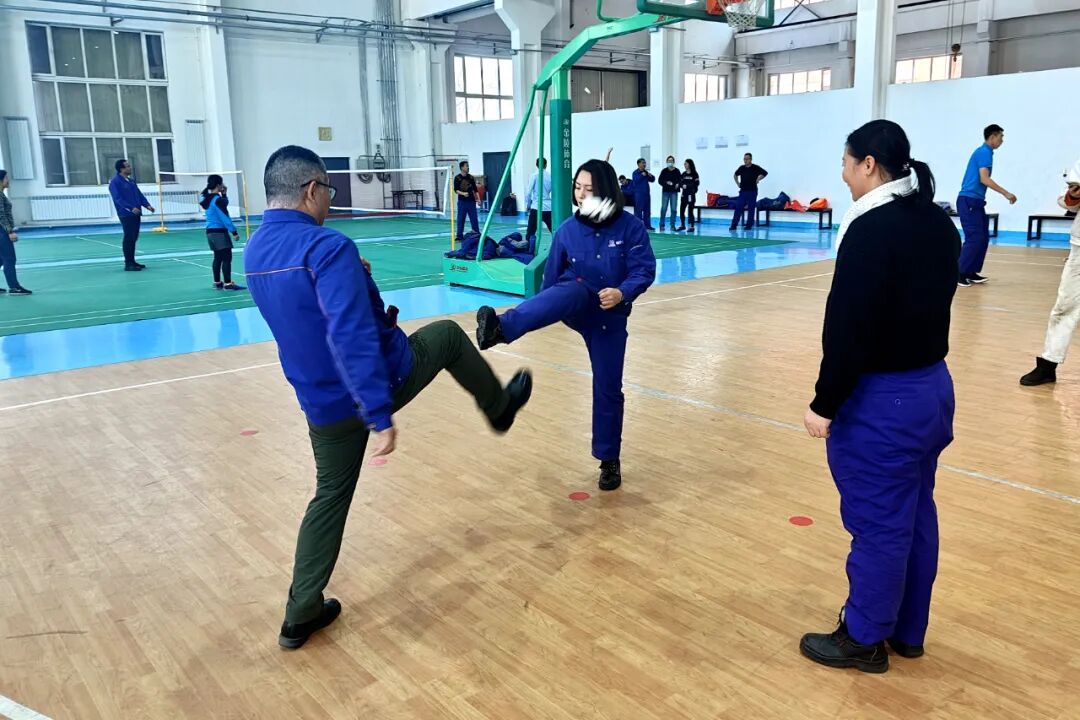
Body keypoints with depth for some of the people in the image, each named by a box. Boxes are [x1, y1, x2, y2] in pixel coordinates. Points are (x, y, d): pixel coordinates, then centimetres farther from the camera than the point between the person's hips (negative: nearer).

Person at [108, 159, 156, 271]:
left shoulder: (131, 180, 15)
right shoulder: (115, 182, -9)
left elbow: (139, 194, 18)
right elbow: (118, 199, -18)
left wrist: (147, 205, 3)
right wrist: (131, 208, -28)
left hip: (136, 214, 8)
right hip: (126, 214, -8)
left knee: (134, 238, 12)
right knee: (129, 238, -7)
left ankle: (132, 261, 20)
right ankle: (128, 264, -2)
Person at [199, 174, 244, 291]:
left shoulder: (208, 198, 10)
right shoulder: (217, 199, -16)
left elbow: (224, 205, 20)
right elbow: (225, 217, -17)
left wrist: (224, 194, 7)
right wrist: (234, 231, -15)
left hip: (211, 231, 10)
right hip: (219, 232, -10)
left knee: (218, 257, 14)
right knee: (227, 257, -9)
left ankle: (217, 282, 18)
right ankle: (228, 283, -12)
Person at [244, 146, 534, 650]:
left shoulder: (254, 251, 5)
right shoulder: (327, 248, -23)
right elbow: (352, 338, -32)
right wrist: (380, 417, -33)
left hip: (322, 403, 7)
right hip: (381, 380, -7)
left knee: (331, 495, 20)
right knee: (447, 335, 19)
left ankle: (302, 613, 21)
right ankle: (500, 408, 40)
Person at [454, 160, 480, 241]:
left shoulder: (471, 177, 7)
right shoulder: (457, 178, -3)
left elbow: (475, 189, 11)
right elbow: (456, 190, -6)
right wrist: (463, 193, -23)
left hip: (471, 201, 3)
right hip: (462, 201, -3)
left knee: (474, 219, 5)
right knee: (461, 219, 0)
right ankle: (459, 236, 7)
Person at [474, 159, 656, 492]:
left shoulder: (630, 227, -9)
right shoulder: (567, 230, -3)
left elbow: (645, 270, -12)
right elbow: (552, 278, 5)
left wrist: (623, 293, -31)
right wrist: (543, 315, 9)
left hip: (610, 315, 0)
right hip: (577, 301, 0)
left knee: (608, 389, 3)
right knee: (569, 292, -38)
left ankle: (609, 461, 20)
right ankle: (500, 328, -64)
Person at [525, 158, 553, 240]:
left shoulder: (535, 175, -2)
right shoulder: (550, 176, 6)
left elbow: (528, 192, -4)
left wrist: (527, 205, 8)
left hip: (536, 207, -3)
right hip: (549, 207, 3)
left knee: (530, 232, -3)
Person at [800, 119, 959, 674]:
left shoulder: (872, 229, -21)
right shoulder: (939, 223, 7)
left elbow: (848, 329, -22)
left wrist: (825, 404, -15)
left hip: (882, 399, -9)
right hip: (932, 385, 9)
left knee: (878, 524, 5)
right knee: (915, 515, 18)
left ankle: (865, 639, 22)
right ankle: (907, 630, 34)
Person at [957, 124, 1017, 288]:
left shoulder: (984, 152, 17)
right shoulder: (984, 152, -12)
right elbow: (984, 179, -22)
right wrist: (1006, 193, -19)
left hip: (975, 202, 10)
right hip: (969, 201, -10)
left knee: (983, 238, 9)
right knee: (974, 238, -11)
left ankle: (972, 273, 12)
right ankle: (959, 274, -7)